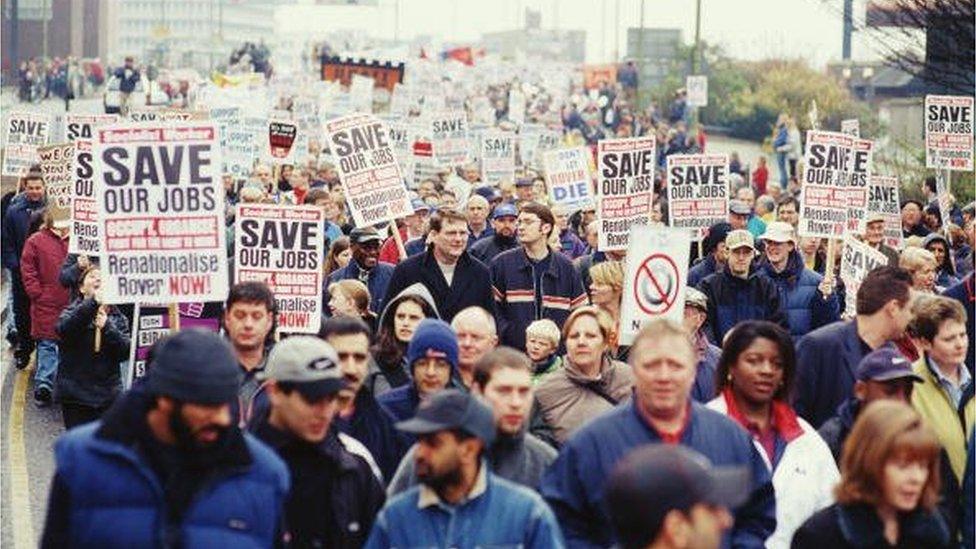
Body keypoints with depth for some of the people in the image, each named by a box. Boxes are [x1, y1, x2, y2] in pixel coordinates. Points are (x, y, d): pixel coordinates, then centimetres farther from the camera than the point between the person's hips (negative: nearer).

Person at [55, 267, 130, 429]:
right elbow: (63, 329, -22)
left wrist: (107, 327, -17)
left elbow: (125, 352, -3)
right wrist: (93, 303, -33)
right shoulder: (72, 312, 3)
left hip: (108, 396, 2)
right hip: (76, 396, -2)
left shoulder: (117, 317, 9)